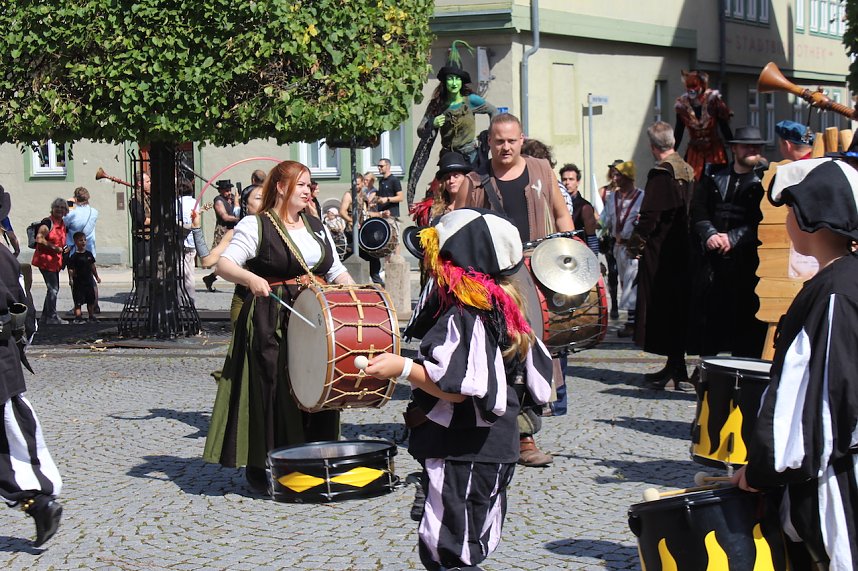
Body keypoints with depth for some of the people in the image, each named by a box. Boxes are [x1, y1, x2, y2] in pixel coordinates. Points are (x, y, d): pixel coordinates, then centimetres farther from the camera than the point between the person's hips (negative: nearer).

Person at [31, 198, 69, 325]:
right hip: (45, 259, -9)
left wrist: (65, 248, 8)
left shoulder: (62, 224, 14)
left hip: (55, 261, 9)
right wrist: (54, 247, -22)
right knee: (53, 289, -9)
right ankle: (52, 317, 0)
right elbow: (39, 239, -23)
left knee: (54, 289, 14)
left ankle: (45, 316, 24)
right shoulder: (48, 222, -13)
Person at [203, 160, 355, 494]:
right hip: (271, 324, -6)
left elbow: (336, 271, 19)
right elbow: (224, 265, -13)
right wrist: (251, 278, -33)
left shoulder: (316, 227, 15)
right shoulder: (256, 226, -4)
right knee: (271, 389, -6)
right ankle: (259, 466, 4)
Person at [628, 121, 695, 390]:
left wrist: (636, 244, -7)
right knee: (678, 305, 13)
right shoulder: (687, 171, 11)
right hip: (682, 249, 8)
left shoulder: (660, 173, -16)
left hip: (660, 252, -8)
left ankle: (676, 370, -3)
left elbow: (650, 214, -18)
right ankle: (676, 368, 19)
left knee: (662, 306, -3)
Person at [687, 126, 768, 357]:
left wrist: (733, 238, -13)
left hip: (746, 258, -3)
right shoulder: (713, 177, 15)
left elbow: (763, 219, -5)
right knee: (707, 310, 2)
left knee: (745, 314, -4)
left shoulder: (764, 180, 4)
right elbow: (697, 209, 8)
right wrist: (709, 234, -9)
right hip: (709, 256, 3)